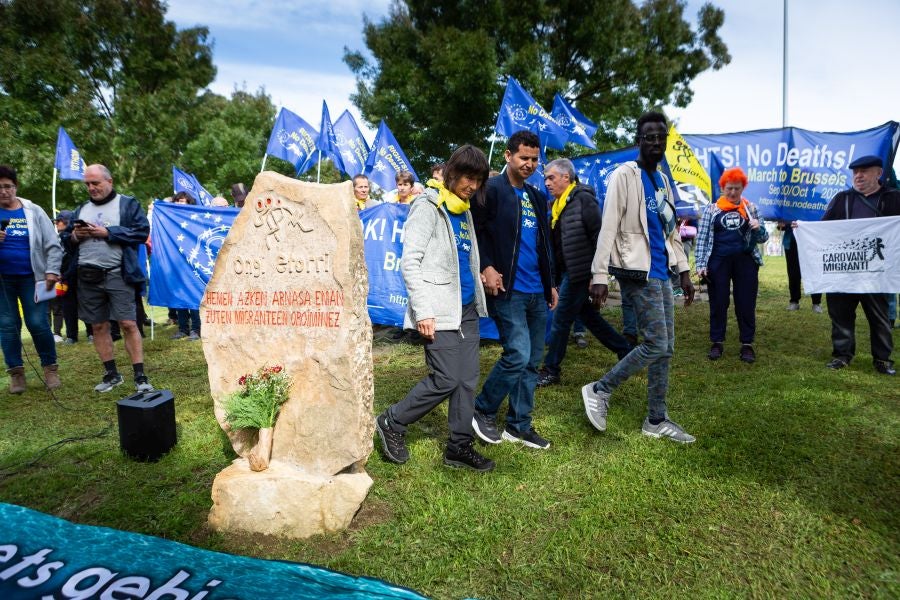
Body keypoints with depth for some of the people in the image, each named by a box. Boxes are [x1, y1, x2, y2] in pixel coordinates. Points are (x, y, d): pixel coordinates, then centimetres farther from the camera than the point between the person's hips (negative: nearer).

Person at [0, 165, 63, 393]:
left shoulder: (33, 211, 3)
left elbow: (52, 244, 1)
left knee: (38, 323, -3)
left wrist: (52, 271, -9)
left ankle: (50, 368, 11)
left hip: (31, 277, -2)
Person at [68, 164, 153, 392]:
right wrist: (75, 236, -1)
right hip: (87, 277, 5)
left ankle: (140, 377, -2)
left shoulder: (128, 204, 4)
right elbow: (69, 244, 21)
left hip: (117, 275, -5)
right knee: (98, 326, 9)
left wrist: (107, 232, -14)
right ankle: (111, 374, 20)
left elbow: (142, 232, -9)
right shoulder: (81, 209, 19)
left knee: (128, 324, -7)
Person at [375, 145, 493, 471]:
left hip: (467, 308, 8)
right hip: (440, 310, -8)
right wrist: (423, 311, -19)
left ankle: (460, 446, 20)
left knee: (468, 379, 8)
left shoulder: (465, 211, 16)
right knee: (446, 380, -6)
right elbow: (409, 262, -14)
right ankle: (392, 423, 14)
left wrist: (478, 300, 11)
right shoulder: (428, 206, -7)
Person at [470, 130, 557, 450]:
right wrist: (486, 267, -20)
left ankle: (519, 426, 20)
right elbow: (476, 231, -9)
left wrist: (551, 284, 19)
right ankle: (483, 410, 11)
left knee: (532, 361, 9)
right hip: (507, 290, -7)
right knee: (518, 355, -12)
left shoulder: (537, 197, 18)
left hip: (536, 292, 8)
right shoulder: (491, 189, -3)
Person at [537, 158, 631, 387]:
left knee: (561, 320, -1)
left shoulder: (583, 199, -12)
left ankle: (551, 370, 12)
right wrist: (555, 277, 15)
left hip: (579, 273, -9)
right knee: (589, 317, 15)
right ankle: (626, 352, 29)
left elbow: (598, 237, -17)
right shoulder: (559, 205, 13)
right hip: (566, 272, 9)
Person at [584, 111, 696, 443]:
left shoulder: (663, 180, 17)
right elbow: (608, 228, -15)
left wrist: (684, 271, 18)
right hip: (638, 273, -8)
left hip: (661, 273, 8)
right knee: (656, 345, -10)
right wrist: (599, 275, -21)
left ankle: (657, 420, 19)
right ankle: (599, 391, 6)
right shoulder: (624, 176, -8)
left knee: (666, 348, 8)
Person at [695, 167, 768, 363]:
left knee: (746, 304, 4)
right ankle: (717, 342, 16)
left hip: (745, 262, 1)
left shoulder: (750, 208, 9)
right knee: (718, 303, 5)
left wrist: (758, 228, -10)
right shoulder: (711, 209, 3)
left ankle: (747, 344, 15)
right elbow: (702, 238, 1)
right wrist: (701, 264, -7)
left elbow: (763, 237, 14)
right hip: (718, 262, -1)